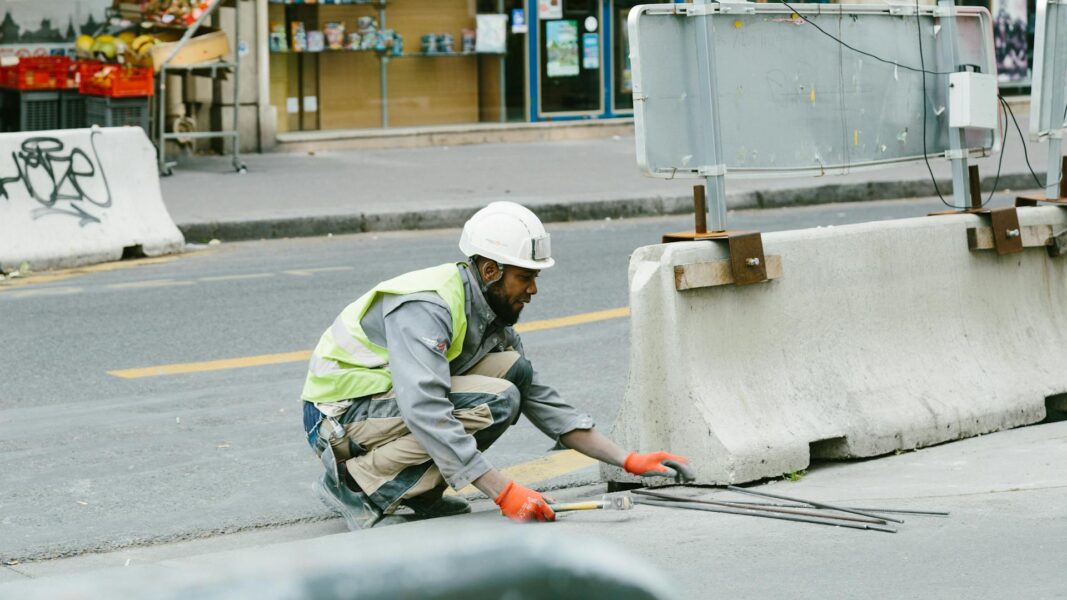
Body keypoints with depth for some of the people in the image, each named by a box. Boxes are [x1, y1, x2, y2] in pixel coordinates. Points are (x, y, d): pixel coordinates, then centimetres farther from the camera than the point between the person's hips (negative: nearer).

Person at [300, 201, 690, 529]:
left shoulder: (489, 314, 5)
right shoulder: (425, 308, -25)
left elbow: (542, 401, 9)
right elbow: (425, 413, -36)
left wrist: (627, 461, 1)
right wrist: (504, 493, -38)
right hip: (339, 415, -9)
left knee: (514, 370, -4)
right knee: (496, 403, -24)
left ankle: (419, 491, -1)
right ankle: (356, 483, -16)